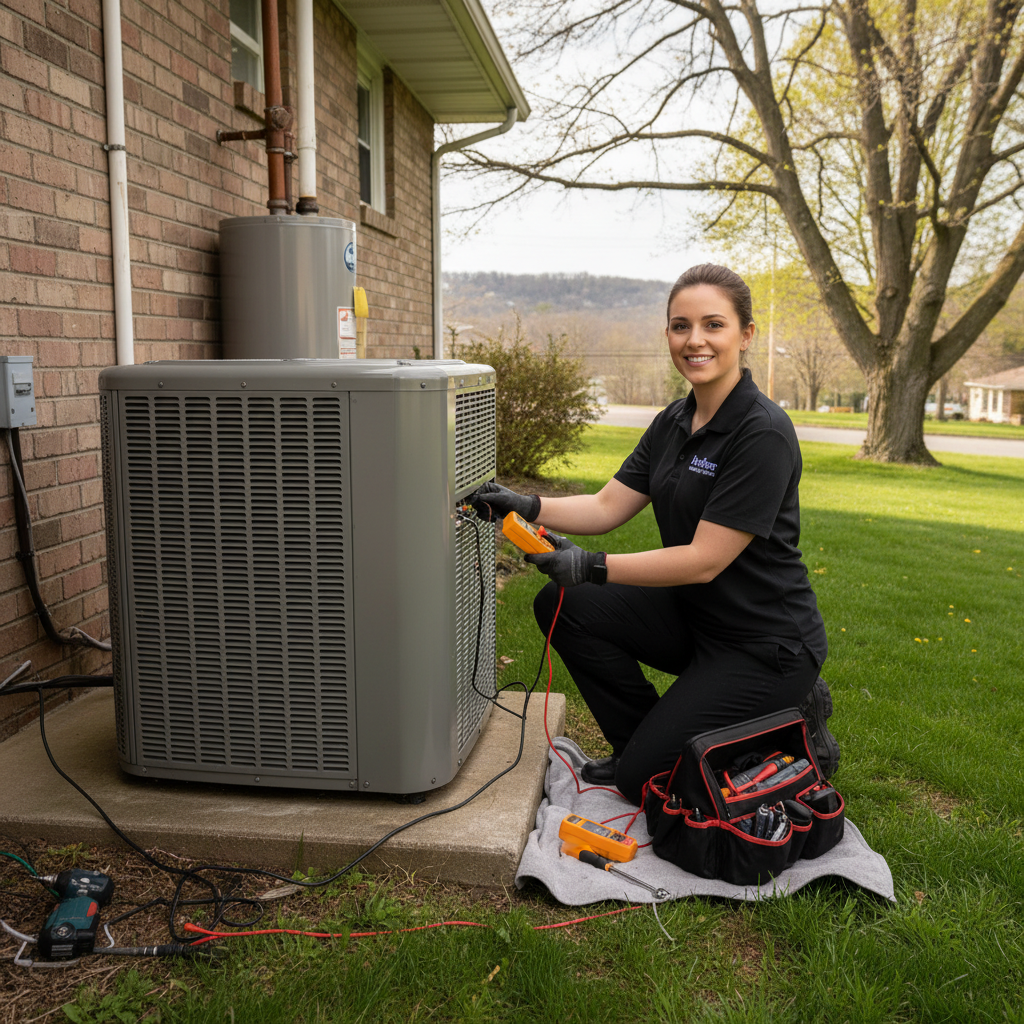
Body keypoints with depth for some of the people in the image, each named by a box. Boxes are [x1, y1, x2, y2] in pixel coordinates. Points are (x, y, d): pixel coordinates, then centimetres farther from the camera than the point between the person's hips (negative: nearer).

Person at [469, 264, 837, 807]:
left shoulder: (763, 433, -22)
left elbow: (705, 560, -24)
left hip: (767, 644, -8)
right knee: (563, 606, -6)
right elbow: (607, 506, 3)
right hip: (693, 615, 8)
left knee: (645, 780, -9)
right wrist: (526, 507, -12)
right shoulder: (673, 422, 4)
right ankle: (645, 741, 10)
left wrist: (594, 567, -28)